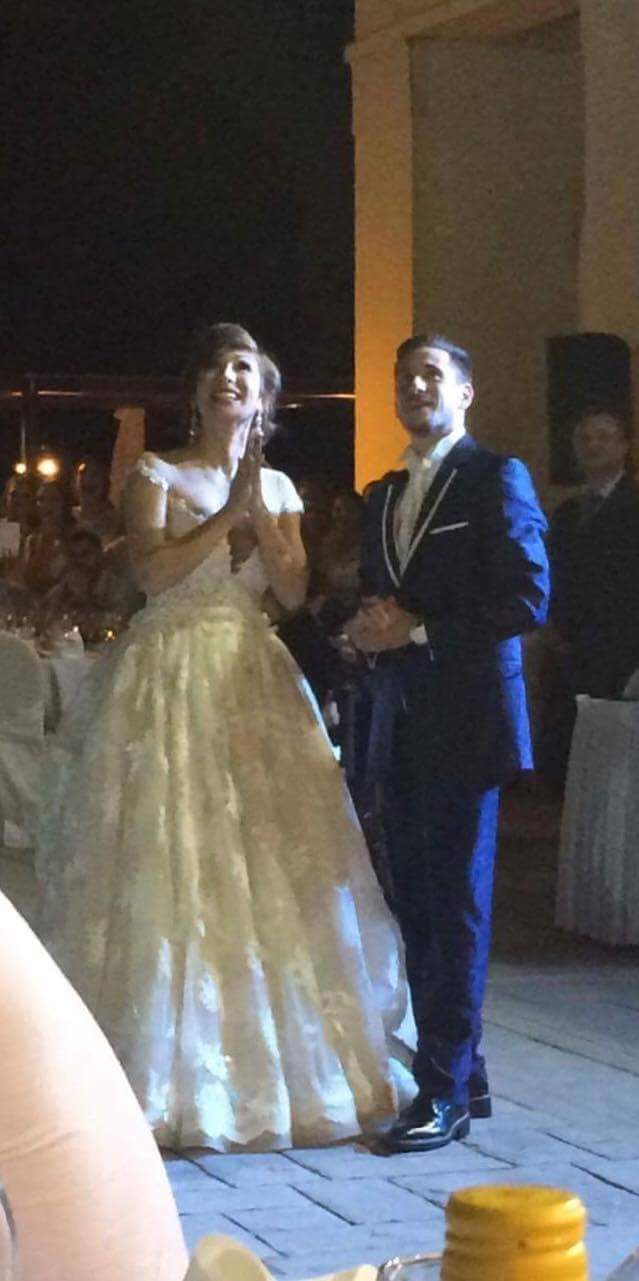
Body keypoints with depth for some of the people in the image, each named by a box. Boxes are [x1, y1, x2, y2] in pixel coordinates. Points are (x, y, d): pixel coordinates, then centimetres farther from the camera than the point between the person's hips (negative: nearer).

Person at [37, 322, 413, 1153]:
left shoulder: (278, 487, 15)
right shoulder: (158, 475, 3)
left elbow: (294, 589, 3)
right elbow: (155, 571, -11)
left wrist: (258, 509, -9)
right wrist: (230, 511, -13)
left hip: (255, 682, 4)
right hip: (171, 677, -4)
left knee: (269, 865, 0)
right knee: (167, 864, -7)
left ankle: (280, 1065, 8)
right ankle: (170, 1075, 0)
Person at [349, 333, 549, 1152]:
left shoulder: (496, 479, -4)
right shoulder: (384, 497, 18)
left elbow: (527, 598, -13)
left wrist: (420, 631, -14)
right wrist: (368, 630, 0)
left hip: (465, 719, -7)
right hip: (401, 722, 8)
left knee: (455, 899, -6)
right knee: (416, 902, 9)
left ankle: (445, 1091, -4)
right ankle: (460, 1072, 18)